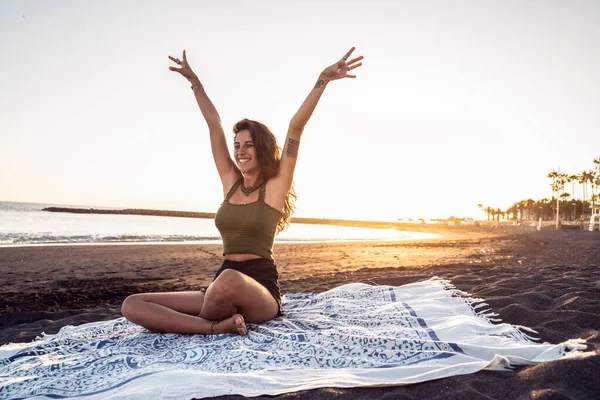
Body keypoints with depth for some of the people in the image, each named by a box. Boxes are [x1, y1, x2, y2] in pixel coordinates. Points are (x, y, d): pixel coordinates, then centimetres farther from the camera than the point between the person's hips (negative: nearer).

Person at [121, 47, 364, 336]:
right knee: (133, 306, -13)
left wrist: (322, 80, -15)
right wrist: (194, 81, 24)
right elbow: (214, 126, 17)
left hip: (260, 291, -5)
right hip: (222, 290, 5)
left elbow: (296, 128, -10)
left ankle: (202, 321, -12)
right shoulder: (230, 183, 13)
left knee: (230, 279, -43)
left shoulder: (275, 187, 0)